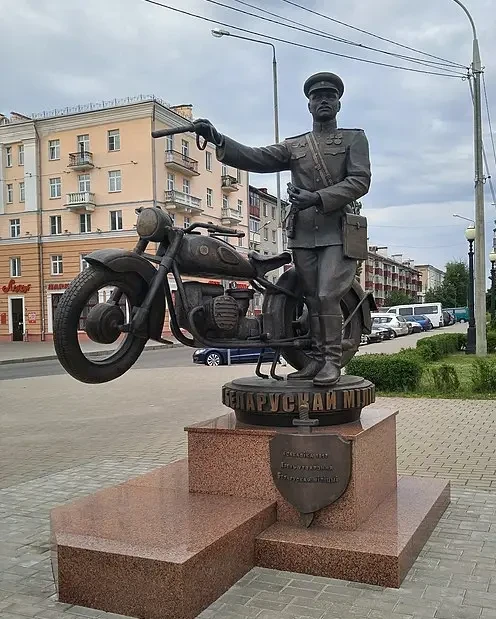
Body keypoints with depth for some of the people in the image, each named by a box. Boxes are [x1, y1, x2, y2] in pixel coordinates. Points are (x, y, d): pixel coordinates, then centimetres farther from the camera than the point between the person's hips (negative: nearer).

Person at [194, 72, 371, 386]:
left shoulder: (354, 138, 11)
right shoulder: (293, 146, 19)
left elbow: (360, 181, -3)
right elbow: (254, 158, 6)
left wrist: (317, 198, -16)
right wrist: (217, 139, -10)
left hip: (338, 232, -4)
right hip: (303, 234, 4)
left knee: (327, 296, -14)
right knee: (312, 298, 6)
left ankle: (333, 360, -4)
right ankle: (317, 357, 14)